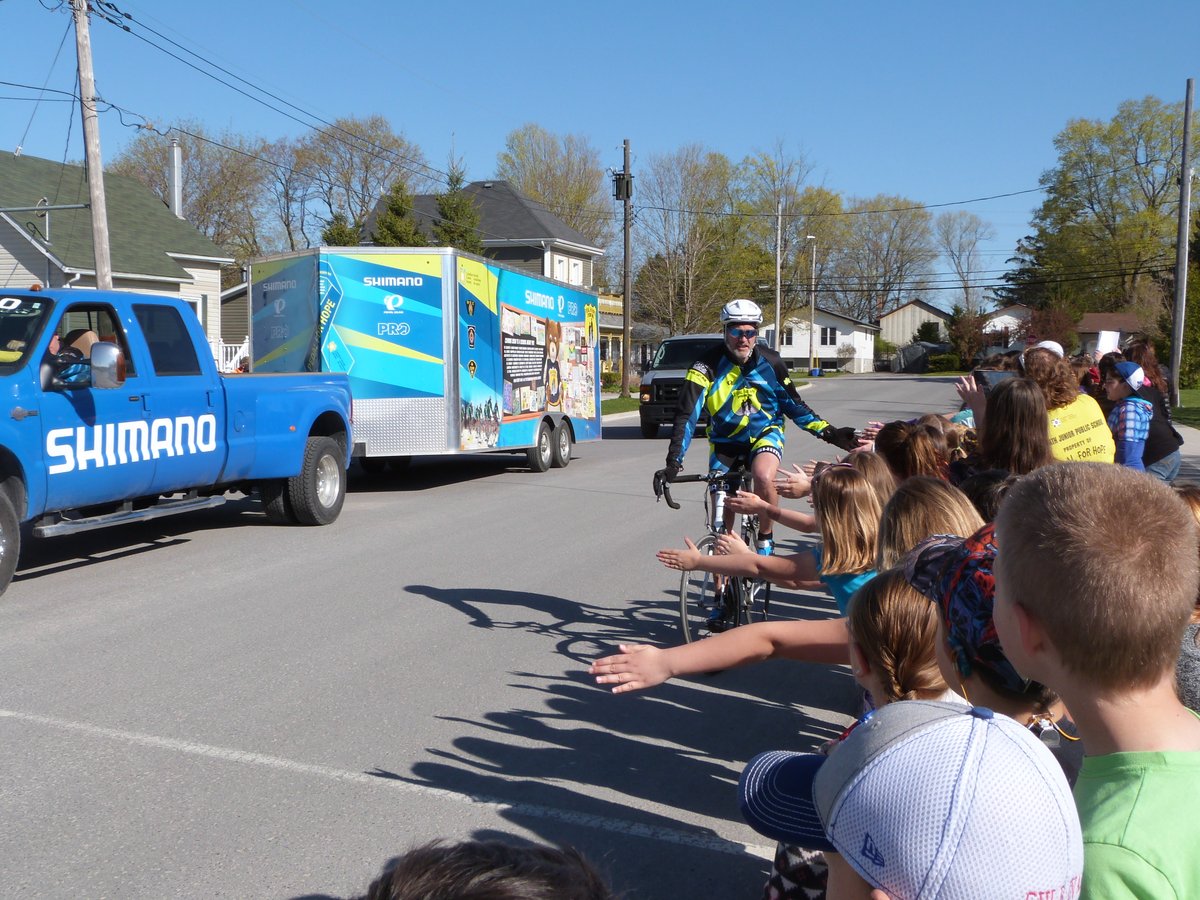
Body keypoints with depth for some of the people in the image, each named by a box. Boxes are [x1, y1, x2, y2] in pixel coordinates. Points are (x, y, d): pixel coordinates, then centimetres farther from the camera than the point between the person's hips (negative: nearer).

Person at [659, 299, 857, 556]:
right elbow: (687, 416, -26)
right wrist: (673, 462, -36)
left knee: (764, 477, -32)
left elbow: (794, 405, 0)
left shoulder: (770, 362, -13)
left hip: (765, 432, -1)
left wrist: (829, 432, -7)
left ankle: (766, 539, -9)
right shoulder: (707, 366, -20)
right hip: (725, 440, 1)